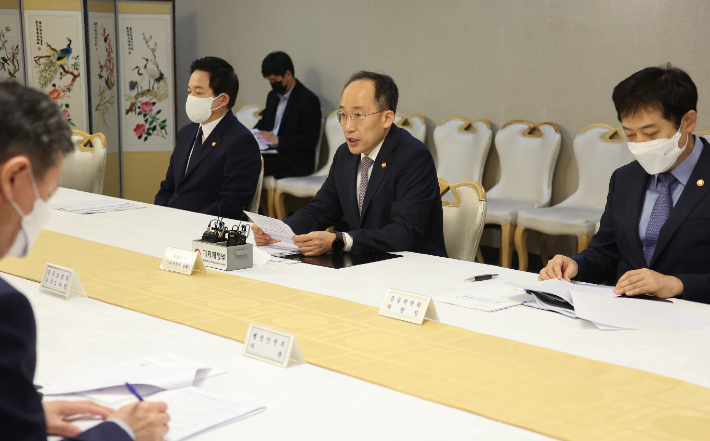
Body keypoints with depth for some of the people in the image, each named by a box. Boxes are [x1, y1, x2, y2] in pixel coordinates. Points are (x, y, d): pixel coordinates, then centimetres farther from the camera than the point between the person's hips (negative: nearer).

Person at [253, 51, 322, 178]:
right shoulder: (273, 96, 18)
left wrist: (277, 139, -19)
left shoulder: (309, 100, -7)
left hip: (295, 163, -7)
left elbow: (310, 140, -14)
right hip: (271, 153, 7)